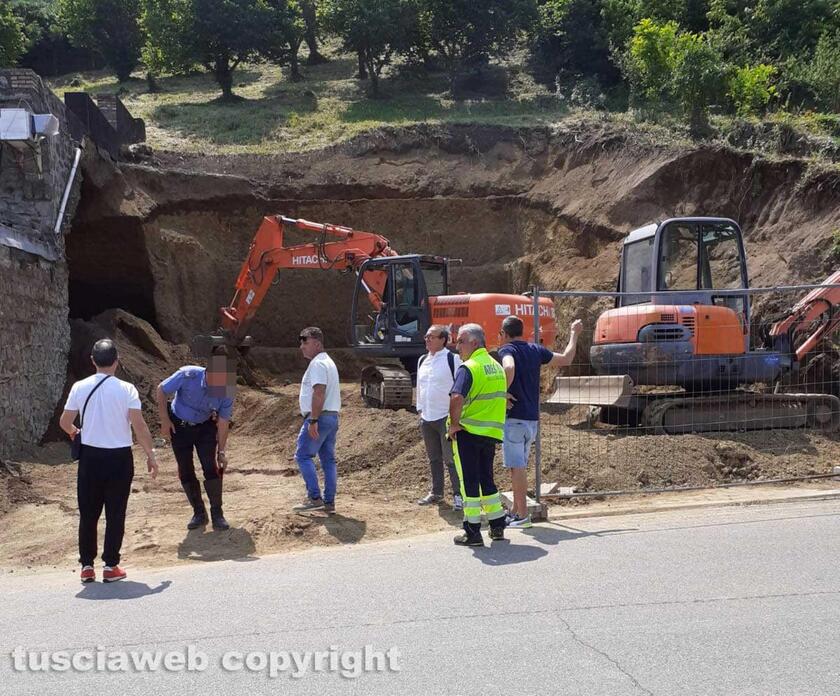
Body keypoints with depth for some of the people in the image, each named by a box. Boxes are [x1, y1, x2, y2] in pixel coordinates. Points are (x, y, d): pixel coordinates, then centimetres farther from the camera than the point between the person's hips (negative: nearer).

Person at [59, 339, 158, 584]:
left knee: (88, 513, 12)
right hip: (119, 457, -2)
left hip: (90, 456, 2)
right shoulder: (126, 389, -10)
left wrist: (74, 433, 25)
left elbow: (65, 422, 3)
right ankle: (110, 566, 10)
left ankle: (87, 566, 16)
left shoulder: (80, 387, -3)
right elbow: (139, 425, -14)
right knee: (115, 513, 7)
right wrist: (150, 455, -5)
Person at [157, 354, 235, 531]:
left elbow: (223, 422, -12)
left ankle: (217, 514, 1)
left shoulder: (226, 392, -24)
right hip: (179, 426, 0)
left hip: (205, 427, 0)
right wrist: (165, 421, -13)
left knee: (211, 468, -11)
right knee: (185, 471, 3)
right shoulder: (187, 376, -31)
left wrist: (221, 451, -8)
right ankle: (199, 513, 17)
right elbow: (161, 391, -15)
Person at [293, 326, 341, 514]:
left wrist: (313, 420, -26)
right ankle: (329, 502, 10)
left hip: (320, 417, -10)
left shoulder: (317, 364, -13)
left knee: (303, 456, -5)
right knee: (328, 459, 9)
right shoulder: (328, 362, 21)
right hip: (332, 417, 10)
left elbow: (319, 393, -23)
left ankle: (314, 498, -9)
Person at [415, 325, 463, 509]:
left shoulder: (452, 359, -9)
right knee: (433, 459, 15)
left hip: (446, 417, -7)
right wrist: (420, 409, 17)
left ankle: (458, 494, -2)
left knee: (451, 458, -7)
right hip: (427, 418, 7)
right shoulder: (422, 360, 13)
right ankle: (436, 492, 25)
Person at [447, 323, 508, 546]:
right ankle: (497, 526, 24)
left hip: (467, 432, -7)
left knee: (469, 481, 1)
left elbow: (456, 398, -29)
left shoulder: (468, 368, -15)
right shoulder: (496, 367, 12)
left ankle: (473, 533, 4)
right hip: (492, 432, 7)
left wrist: (454, 423, -16)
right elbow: (502, 398, 19)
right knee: (486, 478, 19)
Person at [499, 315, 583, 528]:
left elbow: (509, 368, -32)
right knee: (519, 466, 17)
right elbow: (566, 359, 20)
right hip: (532, 418, 7)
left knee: (517, 467, -4)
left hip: (513, 417, -7)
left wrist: (503, 392, -19)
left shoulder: (507, 350, -9)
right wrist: (574, 333, 32)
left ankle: (522, 515, -3)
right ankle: (515, 511, 24)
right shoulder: (536, 350, 10)